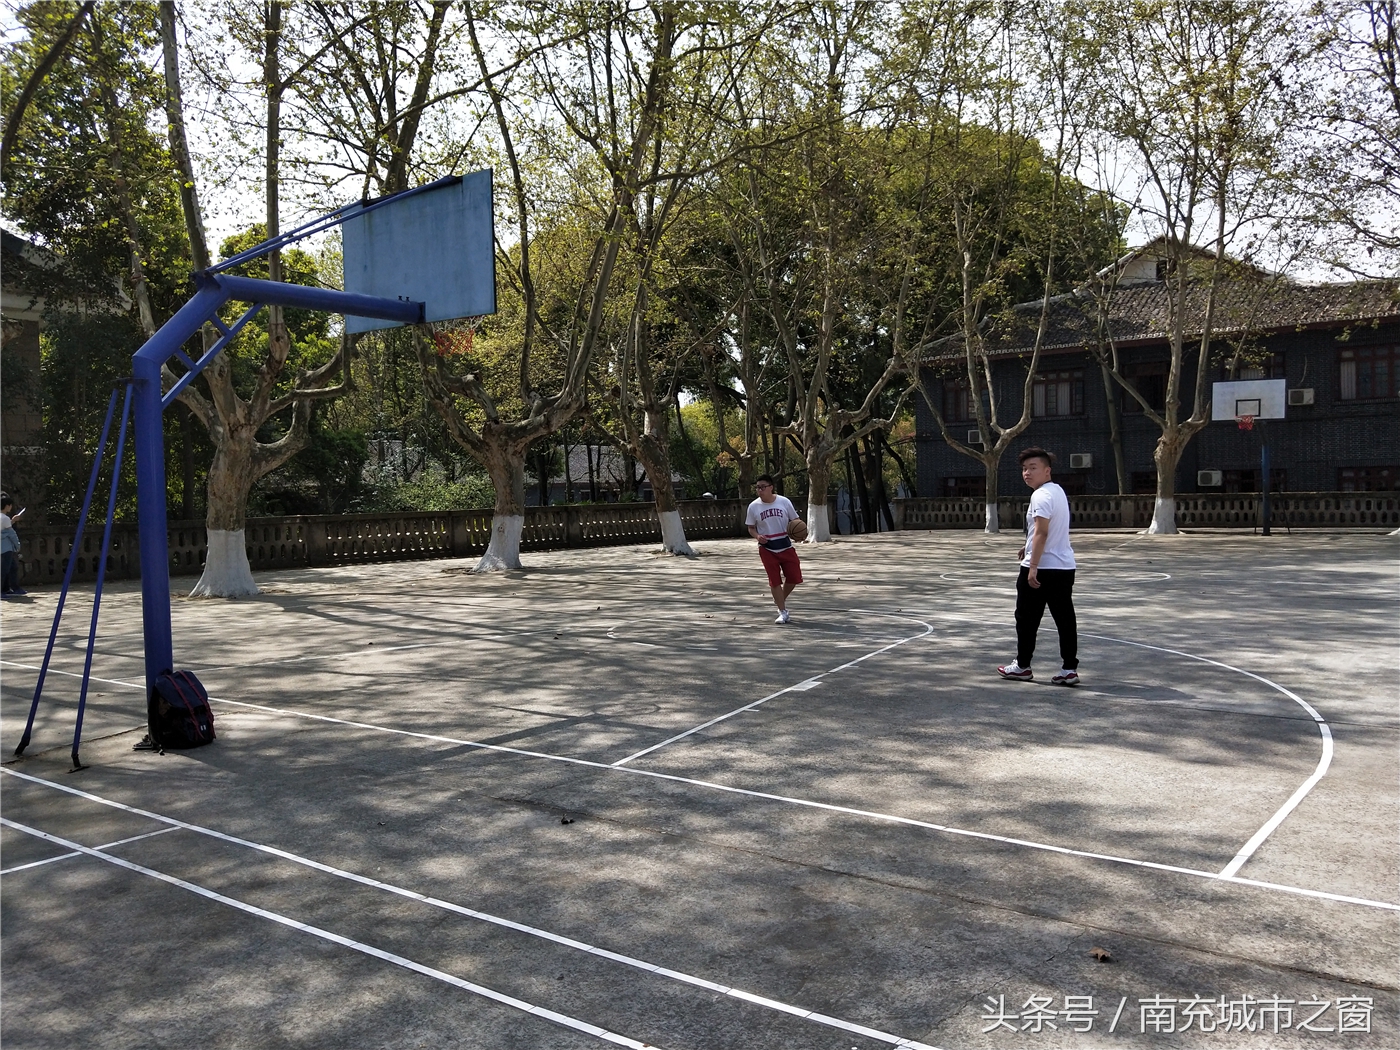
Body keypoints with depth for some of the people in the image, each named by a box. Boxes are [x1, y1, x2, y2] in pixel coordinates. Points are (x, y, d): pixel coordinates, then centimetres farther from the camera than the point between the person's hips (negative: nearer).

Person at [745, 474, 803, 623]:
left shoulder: (784, 501, -5)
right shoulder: (754, 506, -4)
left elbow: (795, 519, 4)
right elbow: (751, 528, 6)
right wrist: (757, 536, -16)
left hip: (786, 546, 1)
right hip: (767, 549, -1)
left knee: (794, 578, 2)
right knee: (775, 581, -1)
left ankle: (780, 599, 31)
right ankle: (782, 612, 12)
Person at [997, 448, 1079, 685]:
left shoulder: (1041, 495, -15)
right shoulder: (1058, 491, 15)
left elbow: (1041, 532, -23)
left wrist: (1033, 566, -25)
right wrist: (1030, 547, 25)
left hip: (1040, 568, -9)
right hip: (1065, 566, 9)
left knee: (1026, 618, 6)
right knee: (1065, 619, 5)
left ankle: (1022, 666, 16)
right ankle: (1069, 669, 5)